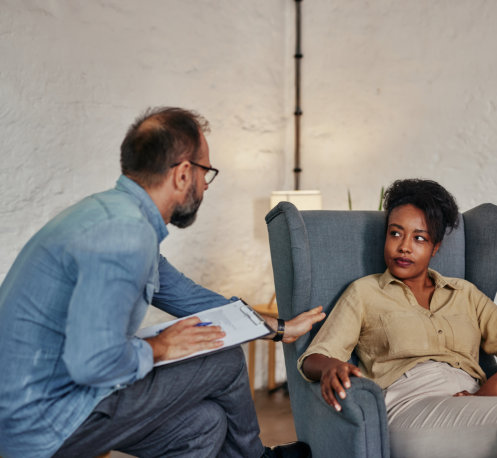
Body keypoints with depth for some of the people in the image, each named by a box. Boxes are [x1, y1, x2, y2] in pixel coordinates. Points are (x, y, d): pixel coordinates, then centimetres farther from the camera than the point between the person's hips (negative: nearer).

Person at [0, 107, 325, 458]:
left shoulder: (118, 211, 9)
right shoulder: (125, 234, -25)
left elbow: (183, 295, 18)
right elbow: (94, 361, -32)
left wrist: (279, 327, 22)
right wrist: (158, 348, -11)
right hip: (47, 422, -9)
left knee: (206, 422, 8)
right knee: (226, 360, 0)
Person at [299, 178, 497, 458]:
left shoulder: (465, 293, 25)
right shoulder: (365, 292, 16)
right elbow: (314, 359, 5)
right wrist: (331, 367, -20)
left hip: (472, 402, 4)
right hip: (410, 404, -4)